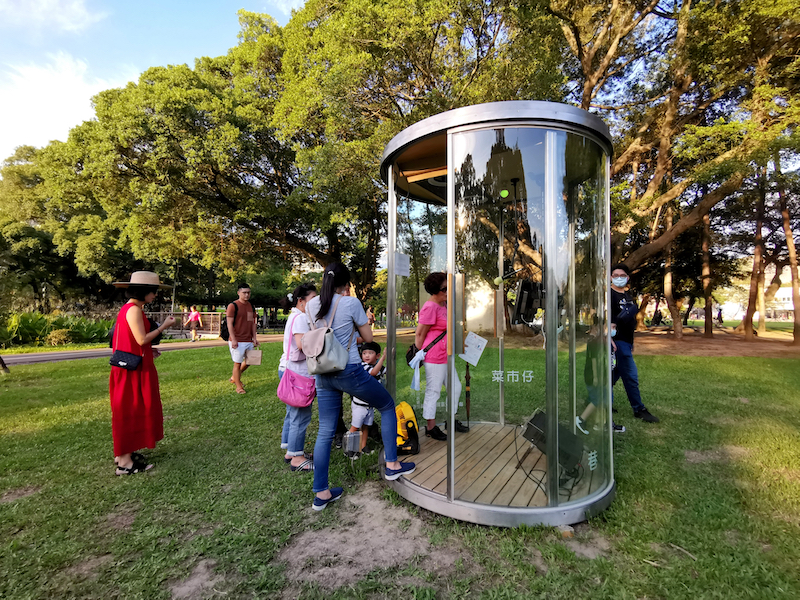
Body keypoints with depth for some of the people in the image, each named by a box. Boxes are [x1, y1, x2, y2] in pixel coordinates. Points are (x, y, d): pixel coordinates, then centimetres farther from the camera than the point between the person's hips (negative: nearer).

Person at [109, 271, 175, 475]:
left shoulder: (129, 308, 12)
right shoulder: (133, 309, -18)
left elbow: (131, 341, 15)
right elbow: (142, 339, -21)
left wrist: (148, 351, 10)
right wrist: (164, 326, -12)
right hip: (133, 369, -10)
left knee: (129, 412, 18)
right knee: (130, 412, -2)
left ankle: (123, 453, 29)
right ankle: (125, 462, 8)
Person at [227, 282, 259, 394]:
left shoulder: (251, 306, 12)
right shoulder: (233, 306, -9)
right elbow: (230, 324, -12)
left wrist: (254, 338, 9)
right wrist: (233, 339, -17)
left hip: (249, 340, 7)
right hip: (237, 341, -7)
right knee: (238, 363, 1)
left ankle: (234, 377, 34)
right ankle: (238, 387, 12)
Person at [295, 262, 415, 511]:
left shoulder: (311, 305, 5)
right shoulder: (351, 303, -12)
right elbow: (368, 338, -3)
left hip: (323, 376, 6)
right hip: (350, 372, -5)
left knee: (325, 432, 13)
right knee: (387, 406, 17)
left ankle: (321, 494, 22)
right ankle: (392, 465, 20)